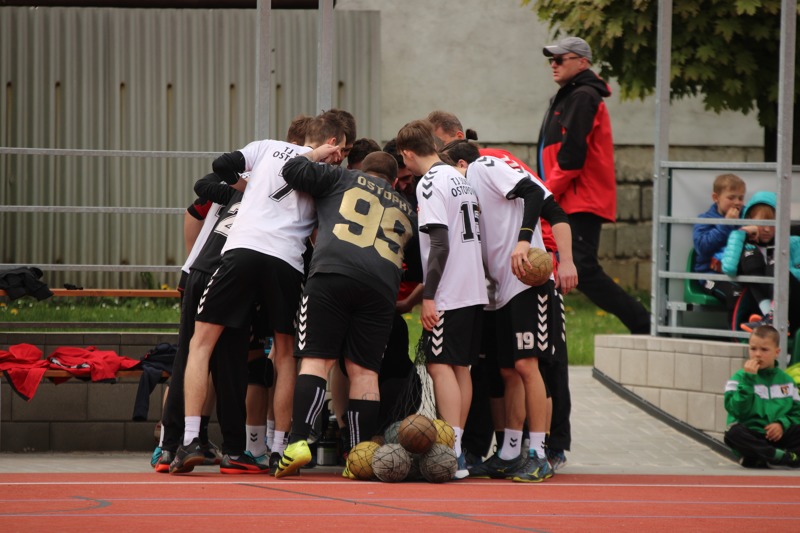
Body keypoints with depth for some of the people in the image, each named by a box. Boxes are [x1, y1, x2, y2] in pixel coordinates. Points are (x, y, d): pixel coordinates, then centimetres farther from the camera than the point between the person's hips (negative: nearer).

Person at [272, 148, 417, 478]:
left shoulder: (342, 179, 21)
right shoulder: (406, 211, 32)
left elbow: (293, 172, 15)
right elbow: (418, 264, 31)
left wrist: (315, 155, 31)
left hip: (331, 275, -2)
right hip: (381, 287, 2)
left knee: (316, 360, -6)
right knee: (364, 370, 5)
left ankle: (299, 441, -21)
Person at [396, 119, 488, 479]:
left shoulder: (430, 184, -10)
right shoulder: (460, 179, 15)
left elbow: (440, 244, -18)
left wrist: (428, 296, -16)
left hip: (448, 295, -9)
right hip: (474, 290, 9)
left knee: (440, 365, -9)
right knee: (460, 367, 11)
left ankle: (453, 453, -17)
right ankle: (458, 450, 12)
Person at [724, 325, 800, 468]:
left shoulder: (786, 380, 14)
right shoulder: (740, 378, 3)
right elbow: (738, 410, -11)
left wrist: (783, 424, -10)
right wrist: (748, 379, -15)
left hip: (777, 437, 3)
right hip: (751, 437, -3)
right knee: (733, 433, -35)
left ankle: (759, 460, -32)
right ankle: (783, 457, -38)